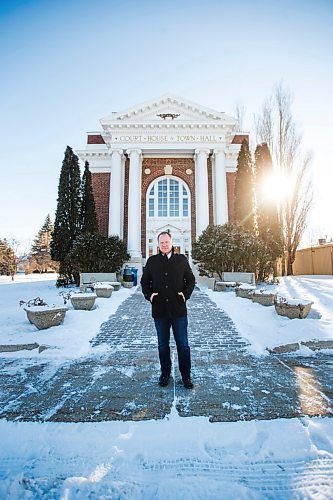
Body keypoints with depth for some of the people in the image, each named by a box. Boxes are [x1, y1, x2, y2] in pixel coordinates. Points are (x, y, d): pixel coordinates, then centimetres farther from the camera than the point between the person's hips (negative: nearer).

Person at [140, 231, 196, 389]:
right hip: (159, 310, 1)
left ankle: (186, 374, 24)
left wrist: (186, 294, -5)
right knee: (163, 345, 14)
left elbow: (191, 279, 9)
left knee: (183, 344, 7)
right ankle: (165, 373, 31)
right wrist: (149, 295, -3)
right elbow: (144, 281, 12)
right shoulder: (152, 261, 6)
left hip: (178, 309, -1)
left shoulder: (181, 259, 4)